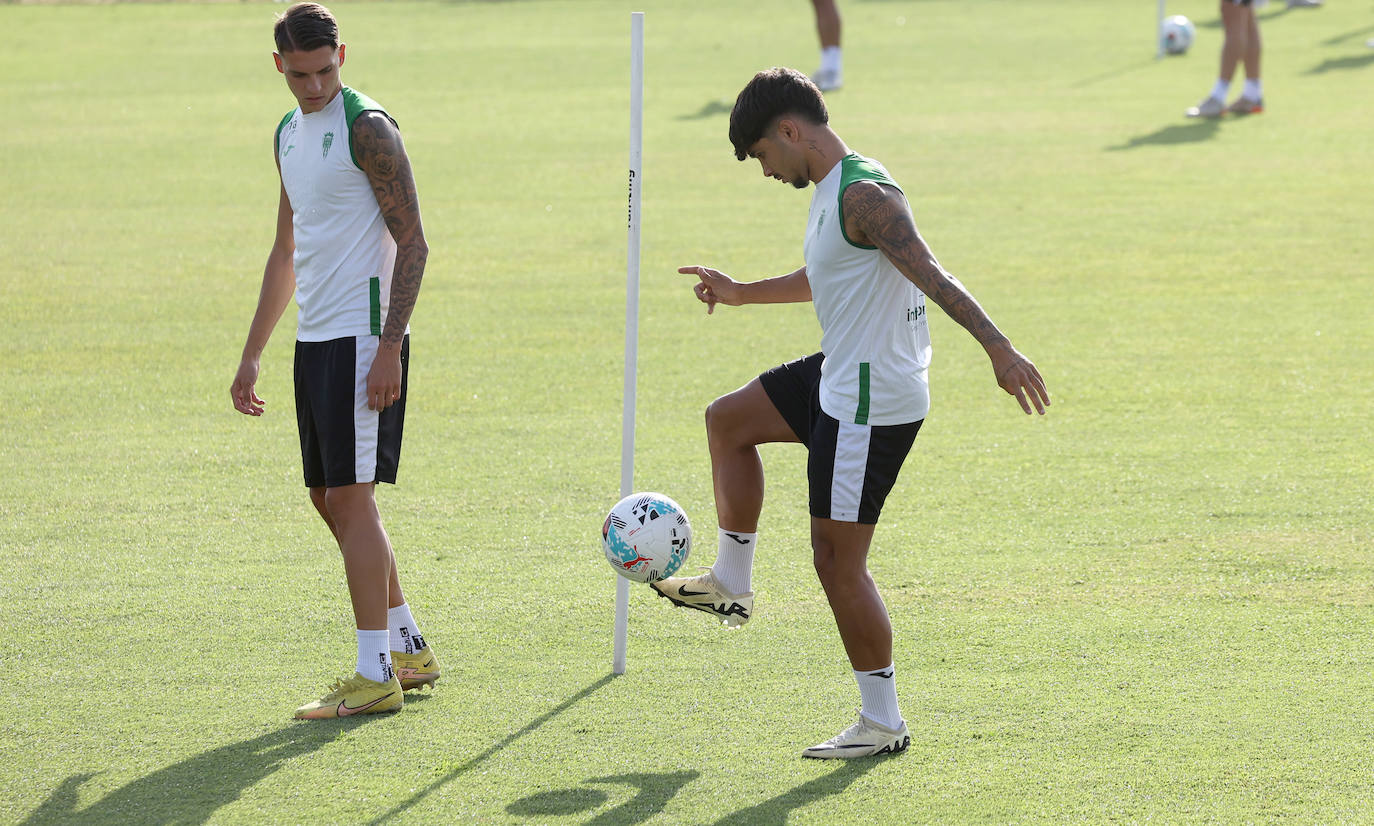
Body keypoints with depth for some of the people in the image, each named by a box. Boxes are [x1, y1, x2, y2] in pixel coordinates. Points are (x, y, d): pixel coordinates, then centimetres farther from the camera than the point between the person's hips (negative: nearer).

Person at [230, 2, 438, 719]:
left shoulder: (366, 128, -10)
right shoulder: (289, 135, 16)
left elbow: (412, 242, -13)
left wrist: (389, 348, -21)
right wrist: (251, 356, 22)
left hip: (363, 337, -9)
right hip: (313, 338, 9)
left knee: (351, 495, -10)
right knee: (329, 498, 11)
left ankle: (376, 675, -8)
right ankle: (409, 649, 21)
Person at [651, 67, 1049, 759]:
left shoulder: (864, 197, -21)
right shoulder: (832, 191, 11)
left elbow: (933, 278, -31)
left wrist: (1001, 350, -39)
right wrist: (743, 294, 39)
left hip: (873, 404, -10)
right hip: (838, 378, 10)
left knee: (838, 559, -4)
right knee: (728, 420, 25)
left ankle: (883, 725, 5)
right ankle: (731, 586, 32)